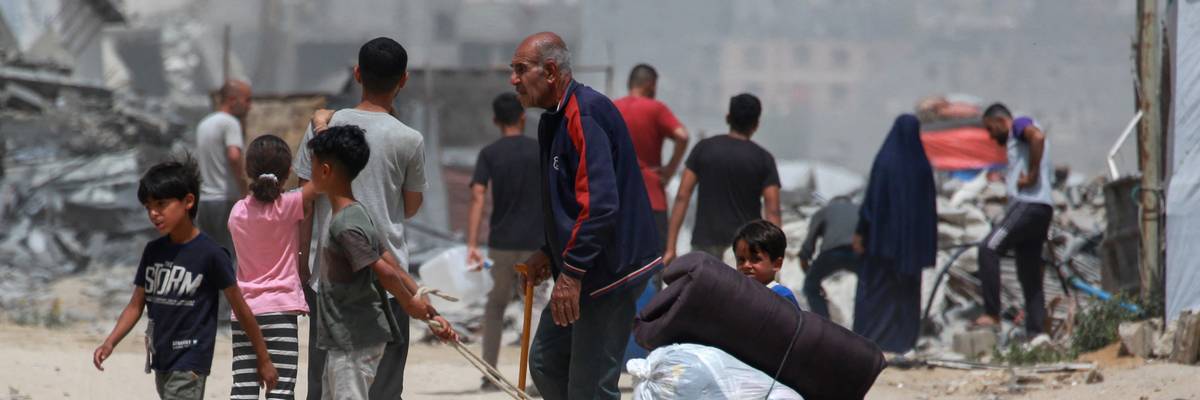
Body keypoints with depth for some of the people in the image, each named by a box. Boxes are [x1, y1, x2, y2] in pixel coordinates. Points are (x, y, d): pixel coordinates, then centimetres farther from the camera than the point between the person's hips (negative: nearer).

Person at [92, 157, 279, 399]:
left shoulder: (209, 254, -12)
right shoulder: (153, 251, 6)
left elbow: (241, 309, -6)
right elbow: (136, 305, 10)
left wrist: (263, 360, -1)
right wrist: (109, 343, -5)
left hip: (189, 363, -7)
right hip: (161, 361, 7)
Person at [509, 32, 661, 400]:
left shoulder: (586, 114, -20)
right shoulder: (556, 119, 13)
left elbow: (600, 203, -28)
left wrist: (572, 271, -27)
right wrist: (550, 253, 18)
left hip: (610, 272, -11)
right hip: (584, 269, 11)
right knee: (545, 362, 16)